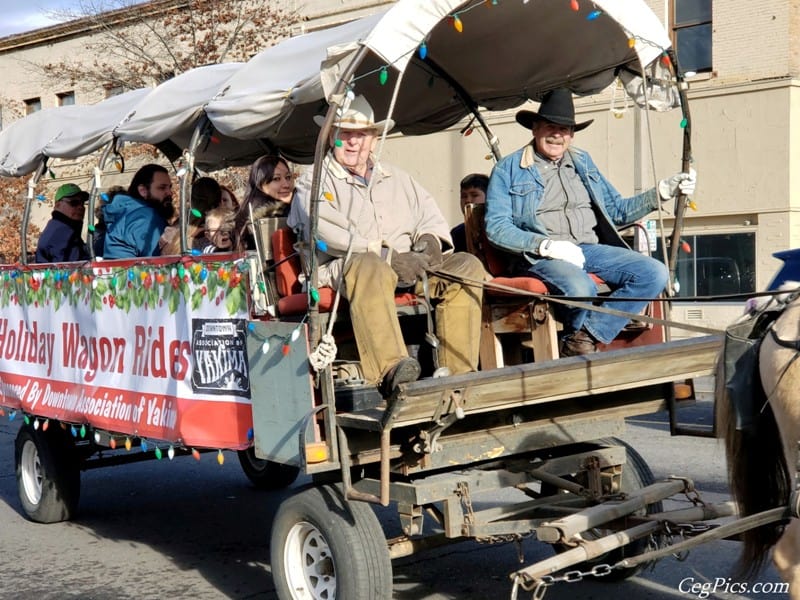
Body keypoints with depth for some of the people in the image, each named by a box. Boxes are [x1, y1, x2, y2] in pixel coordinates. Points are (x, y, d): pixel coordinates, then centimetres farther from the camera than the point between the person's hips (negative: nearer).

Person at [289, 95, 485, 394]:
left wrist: (430, 240, -5)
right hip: (345, 268, -6)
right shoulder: (313, 182, 6)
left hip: (408, 267, 6)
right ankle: (390, 370, -55)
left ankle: (458, 372, -24)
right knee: (370, 267, -41)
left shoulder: (397, 178, 27)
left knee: (467, 265, -16)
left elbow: (429, 215, 22)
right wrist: (389, 255, -19)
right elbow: (327, 232, -11)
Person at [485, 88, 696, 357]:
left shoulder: (582, 162, 23)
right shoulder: (508, 169, 7)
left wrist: (661, 192, 11)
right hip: (541, 256, -5)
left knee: (655, 273, -19)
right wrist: (546, 244, -16)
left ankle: (585, 337, -19)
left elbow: (617, 211, 25)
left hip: (592, 249, 6)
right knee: (581, 290, -37)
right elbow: (496, 226, -4)